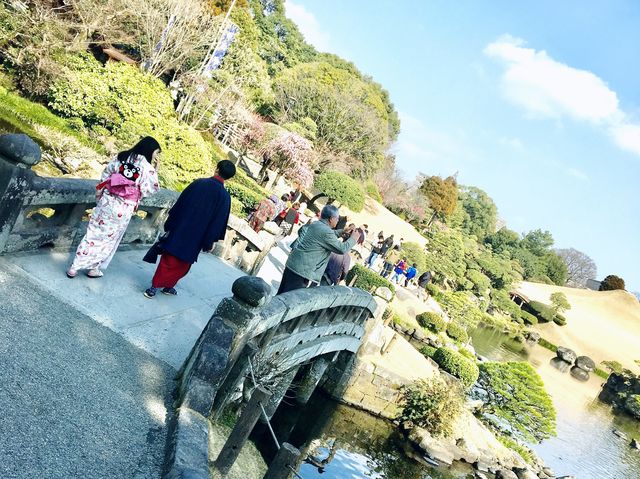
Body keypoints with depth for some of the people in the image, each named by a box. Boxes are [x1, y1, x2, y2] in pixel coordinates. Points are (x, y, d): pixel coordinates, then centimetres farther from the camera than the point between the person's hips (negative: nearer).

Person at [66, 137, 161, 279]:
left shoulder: (121, 156, 5)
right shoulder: (147, 168, -11)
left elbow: (105, 175, 9)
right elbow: (150, 189, -8)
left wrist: (99, 191, 19)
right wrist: (154, 172, -2)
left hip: (107, 201, 4)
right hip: (124, 209, -4)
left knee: (95, 233, 11)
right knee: (109, 238, 13)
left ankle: (74, 267, 15)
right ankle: (94, 268, 23)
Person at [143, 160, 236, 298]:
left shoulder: (198, 183, -5)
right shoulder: (224, 196, -12)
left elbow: (179, 205, 0)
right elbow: (218, 222, -10)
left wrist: (169, 225, 9)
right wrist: (209, 242, -1)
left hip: (179, 230, 2)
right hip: (196, 238, -2)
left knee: (169, 260, 14)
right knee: (183, 264, 18)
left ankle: (154, 287, 14)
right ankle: (169, 286, 25)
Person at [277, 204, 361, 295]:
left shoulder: (314, 224, 12)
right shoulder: (326, 231, -17)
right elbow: (342, 249, -10)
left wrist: (342, 232, 29)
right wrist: (353, 238, 5)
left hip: (291, 264, 9)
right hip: (303, 272, -9)